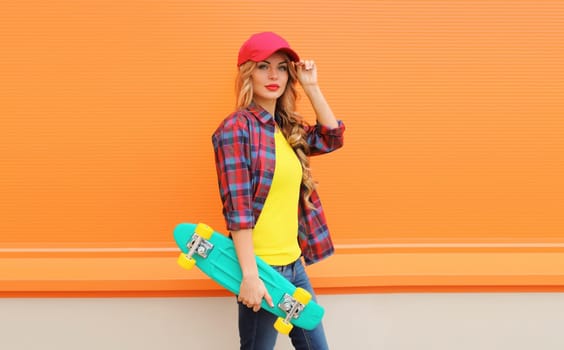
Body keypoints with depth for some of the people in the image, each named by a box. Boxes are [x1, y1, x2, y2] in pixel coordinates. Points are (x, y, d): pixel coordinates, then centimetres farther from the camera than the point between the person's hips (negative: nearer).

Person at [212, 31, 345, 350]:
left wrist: (312, 87, 6)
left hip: (294, 263, 8)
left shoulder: (288, 128, 9)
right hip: (261, 267, -8)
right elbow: (237, 210, -19)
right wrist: (250, 276, -22)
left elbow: (332, 138, 14)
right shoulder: (236, 128, -14)